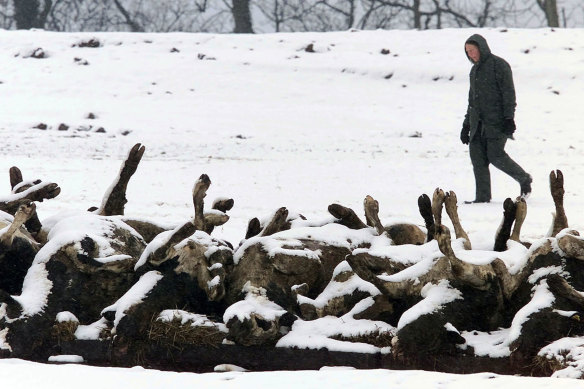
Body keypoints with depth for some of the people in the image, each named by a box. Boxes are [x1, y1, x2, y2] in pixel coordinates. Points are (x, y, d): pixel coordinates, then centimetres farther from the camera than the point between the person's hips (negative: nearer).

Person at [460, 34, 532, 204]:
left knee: (496, 155, -13)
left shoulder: (499, 65, -5)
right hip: (478, 122, 8)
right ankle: (482, 196, -1)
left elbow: (509, 92, -11)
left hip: (497, 122, -8)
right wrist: (466, 124, 23)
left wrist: (509, 118, -19)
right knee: (477, 155, -3)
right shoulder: (475, 70, 19)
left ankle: (524, 179, 8)